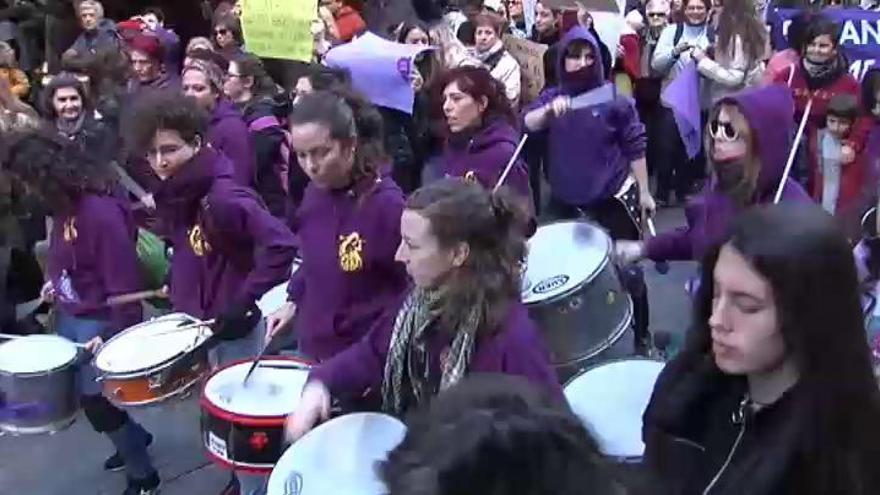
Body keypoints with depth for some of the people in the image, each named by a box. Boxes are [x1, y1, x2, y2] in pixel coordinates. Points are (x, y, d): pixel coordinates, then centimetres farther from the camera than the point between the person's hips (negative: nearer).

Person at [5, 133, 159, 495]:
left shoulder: (102, 212, -25)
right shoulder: (65, 204, 2)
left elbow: (124, 282, -24)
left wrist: (115, 336, -24)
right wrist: (55, 284, 4)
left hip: (99, 320, -9)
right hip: (69, 315, 9)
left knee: (96, 399, -1)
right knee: (84, 392, 18)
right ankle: (135, 437, 41)